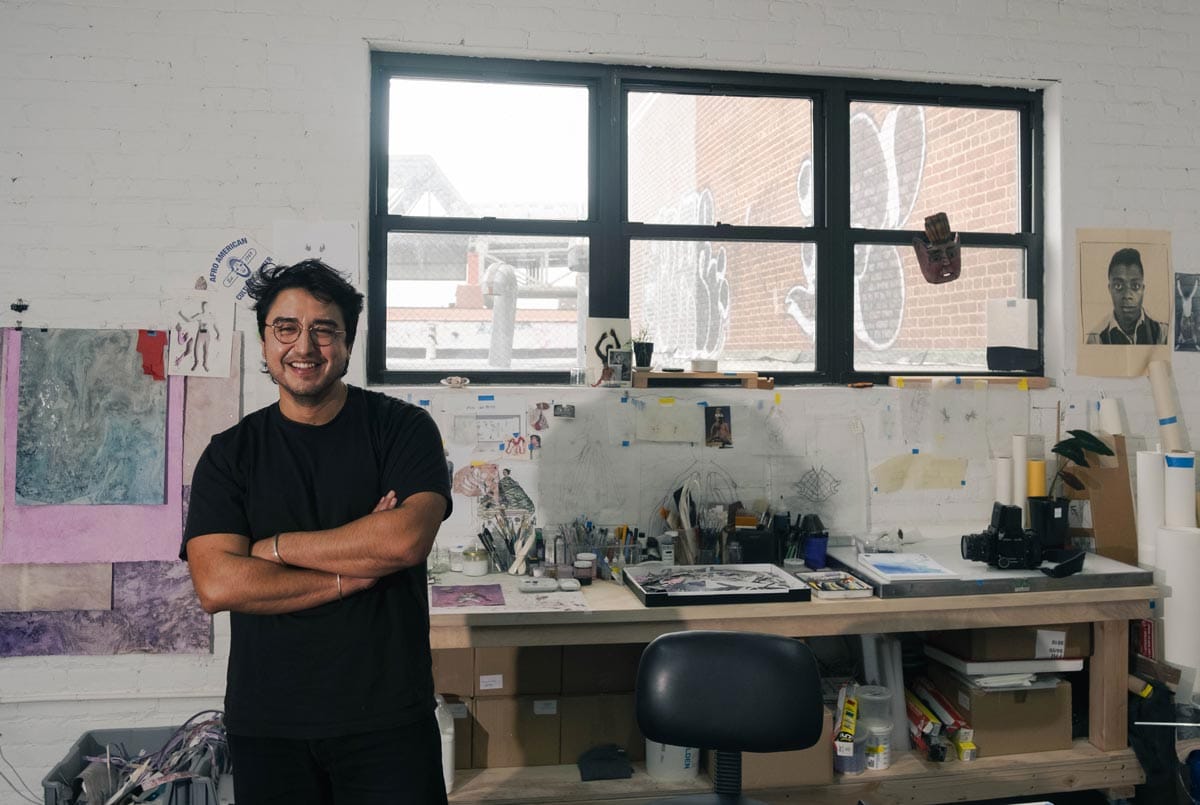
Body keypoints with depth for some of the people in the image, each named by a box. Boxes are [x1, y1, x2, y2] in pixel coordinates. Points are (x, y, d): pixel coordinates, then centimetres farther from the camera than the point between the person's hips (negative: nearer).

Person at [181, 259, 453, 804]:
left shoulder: (401, 428, -3)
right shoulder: (230, 454, 1)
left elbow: (408, 538, -19)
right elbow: (216, 585, -11)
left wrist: (275, 547, -12)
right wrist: (354, 572, -15)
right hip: (265, 725, 2)